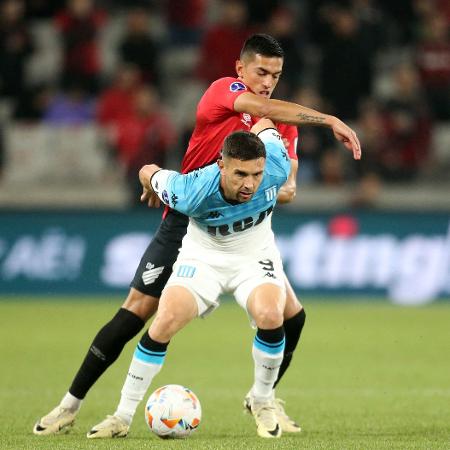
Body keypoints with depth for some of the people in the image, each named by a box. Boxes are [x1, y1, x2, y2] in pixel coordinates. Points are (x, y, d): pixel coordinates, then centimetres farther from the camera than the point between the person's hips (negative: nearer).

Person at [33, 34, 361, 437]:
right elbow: (266, 108, -29)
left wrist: (284, 189, -24)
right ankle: (71, 404, 3)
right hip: (188, 221, -5)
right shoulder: (223, 91, -10)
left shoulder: (284, 123, 5)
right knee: (136, 312, -7)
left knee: (292, 315, -5)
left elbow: (288, 183, 0)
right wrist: (328, 120, -36)